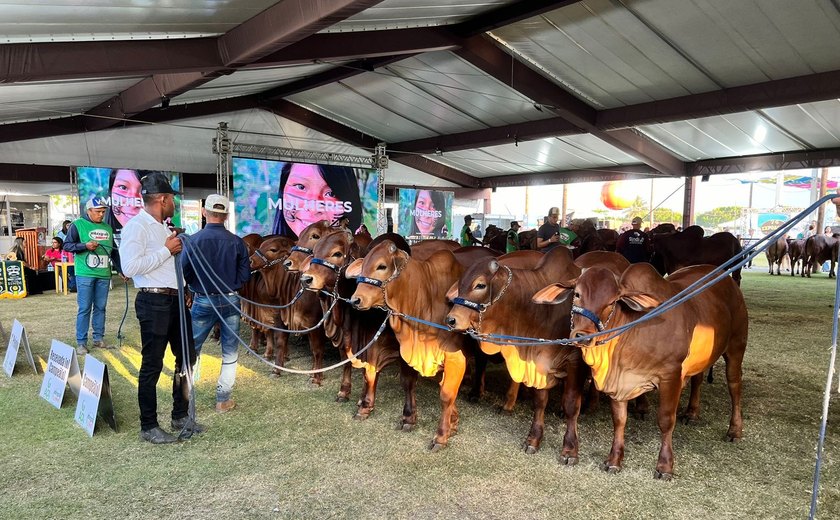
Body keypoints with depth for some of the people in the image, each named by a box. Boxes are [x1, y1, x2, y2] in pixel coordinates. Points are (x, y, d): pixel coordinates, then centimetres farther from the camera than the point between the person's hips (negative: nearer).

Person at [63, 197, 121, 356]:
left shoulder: (107, 228, 15)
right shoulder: (78, 225, 0)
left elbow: (114, 252, 20)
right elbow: (67, 245, -1)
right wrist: (85, 245, -16)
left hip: (104, 275, 5)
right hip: (85, 274, -5)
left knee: (100, 307, 8)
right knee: (84, 308, -3)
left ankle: (99, 338, 17)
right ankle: (81, 342, 3)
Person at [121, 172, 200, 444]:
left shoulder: (163, 227, 17)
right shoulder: (137, 226, -10)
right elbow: (130, 267, -22)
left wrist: (178, 250, 9)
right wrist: (167, 250, -15)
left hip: (175, 300, 9)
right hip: (154, 302, -9)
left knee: (187, 357, 14)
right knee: (152, 365, 0)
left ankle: (180, 415, 28)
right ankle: (148, 427, 13)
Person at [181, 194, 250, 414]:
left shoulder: (194, 241, -10)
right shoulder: (236, 242, -9)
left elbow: (184, 273, -6)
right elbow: (245, 275, -5)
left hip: (202, 302, 0)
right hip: (230, 302, 0)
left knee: (191, 349, 18)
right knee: (230, 352, 12)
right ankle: (223, 399, 16)